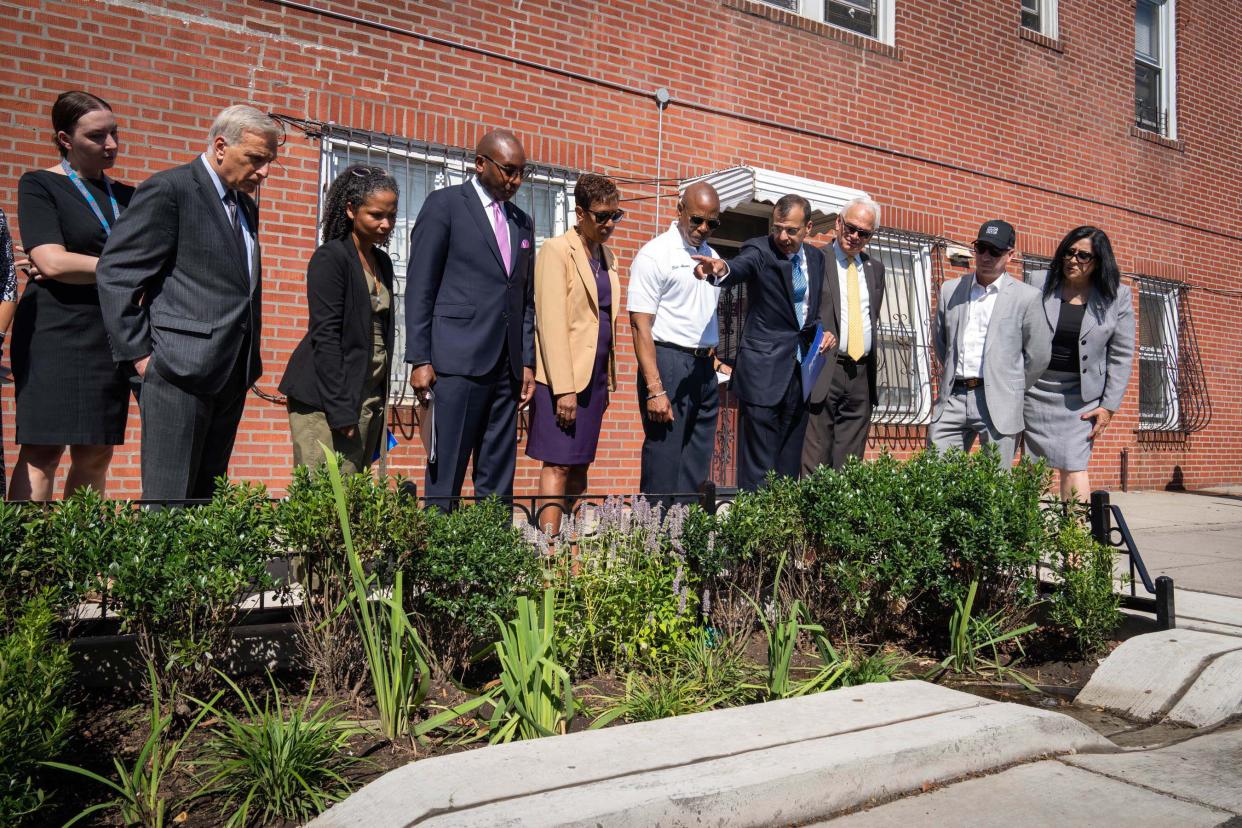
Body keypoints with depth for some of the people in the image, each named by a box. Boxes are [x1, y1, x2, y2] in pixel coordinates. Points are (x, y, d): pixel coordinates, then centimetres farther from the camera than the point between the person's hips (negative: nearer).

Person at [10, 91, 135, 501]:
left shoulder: (125, 196, 16)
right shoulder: (39, 185, 2)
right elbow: (51, 262, -12)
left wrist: (76, 267, -6)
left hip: (110, 338, 5)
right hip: (54, 333, -5)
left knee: (96, 456, 2)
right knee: (42, 452, -8)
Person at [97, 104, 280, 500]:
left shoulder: (245, 206, 19)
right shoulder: (169, 189, -5)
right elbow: (116, 273, -9)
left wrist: (249, 362, 15)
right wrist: (138, 354, -12)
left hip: (231, 374, 8)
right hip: (179, 370, -7)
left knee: (207, 495, 10)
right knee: (168, 496, -5)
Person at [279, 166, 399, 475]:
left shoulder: (382, 262, 15)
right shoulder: (330, 257, -7)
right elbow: (325, 336, -13)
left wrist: (380, 403, 15)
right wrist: (340, 410, -17)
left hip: (370, 397, 7)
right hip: (327, 399, -7)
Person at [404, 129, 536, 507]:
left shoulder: (522, 222, 18)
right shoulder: (444, 204, 2)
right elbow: (419, 287, -3)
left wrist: (528, 362, 12)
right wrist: (420, 359, -9)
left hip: (507, 367, 6)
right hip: (458, 361, -5)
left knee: (497, 481, 7)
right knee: (445, 477, -4)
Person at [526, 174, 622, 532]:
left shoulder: (606, 255, 17)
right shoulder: (556, 250, -7)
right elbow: (551, 322, -14)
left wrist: (607, 380, 14)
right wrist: (564, 388, -20)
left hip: (595, 374, 7)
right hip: (562, 376, -7)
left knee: (580, 465, 8)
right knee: (558, 465, -9)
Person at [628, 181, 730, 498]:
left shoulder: (712, 256, 15)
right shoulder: (654, 254, -8)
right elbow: (640, 325, -13)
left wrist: (714, 361, 14)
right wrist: (654, 389, -20)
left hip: (704, 368, 8)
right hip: (668, 364, -7)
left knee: (697, 470, 12)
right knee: (664, 467, -5)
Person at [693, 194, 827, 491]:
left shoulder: (816, 258, 10)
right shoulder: (759, 250, -9)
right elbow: (740, 268, -31)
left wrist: (826, 330, -1)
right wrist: (722, 269, -53)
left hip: (801, 371, 6)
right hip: (764, 370, -6)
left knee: (790, 464, 13)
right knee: (758, 465, -7)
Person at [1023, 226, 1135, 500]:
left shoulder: (1117, 297, 2)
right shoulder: (1040, 286, 1)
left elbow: (1121, 356, 3)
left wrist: (1109, 406, -2)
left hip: (1080, 397, -1)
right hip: (1036, 390, 1)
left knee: (1074, 468, -7)